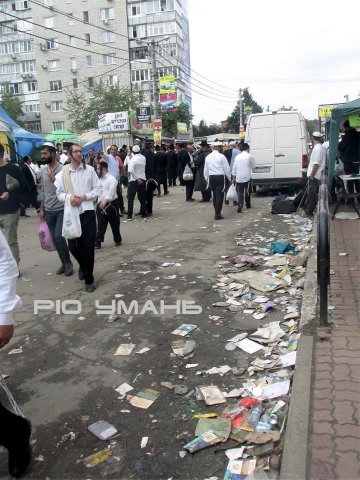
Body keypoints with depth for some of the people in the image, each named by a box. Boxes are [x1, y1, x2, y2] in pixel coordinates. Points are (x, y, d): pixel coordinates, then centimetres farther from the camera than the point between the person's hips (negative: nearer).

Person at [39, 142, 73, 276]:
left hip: (62, 209, -6)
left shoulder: (63, 169, -10)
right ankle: (64, 263, 22)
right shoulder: (43, 170, 10)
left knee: (59, 236, -14)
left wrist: (53, 179, -17)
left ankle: (68, 262, 5)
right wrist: (41, 209, 15)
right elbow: (43, 190, 16)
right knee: (55, 239, 8)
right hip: (49, 211, 6)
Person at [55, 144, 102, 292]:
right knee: (73, 246, 8)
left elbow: (98, 189, 2)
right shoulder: (63, 173, 2)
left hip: (87, 212, -1)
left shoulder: (89, 170, 1)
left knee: (88, 247, 1)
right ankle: (83, 266, 41)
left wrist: (84, 197, -11)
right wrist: (69, 197, -15)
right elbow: (59, 193, 5)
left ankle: (88, 279, 16)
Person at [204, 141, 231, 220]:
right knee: (219, 195, -3)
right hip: (220, 177, -5)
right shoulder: (221, 156, -9)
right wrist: (229, 178, 5)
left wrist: (207, 179, 20)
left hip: (211, 177, 5)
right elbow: (227, 169, -6)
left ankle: (217, 212, 23)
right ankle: (217, 214, -6)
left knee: (215, 195, 15)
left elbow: (206, 169, 12)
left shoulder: (208, 157, 7)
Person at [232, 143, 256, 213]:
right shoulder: (250, 156, -4)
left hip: (238, 177, 2)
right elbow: (254, 165, 5)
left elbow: (234, 168, 7)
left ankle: (239, 206, -13)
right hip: (247, 177, -2)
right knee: (248, 191, 16)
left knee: (240, 192, 2)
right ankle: (248, 204, 28)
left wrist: (234, 178, 13)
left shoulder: (237, 157, 6)